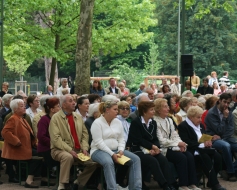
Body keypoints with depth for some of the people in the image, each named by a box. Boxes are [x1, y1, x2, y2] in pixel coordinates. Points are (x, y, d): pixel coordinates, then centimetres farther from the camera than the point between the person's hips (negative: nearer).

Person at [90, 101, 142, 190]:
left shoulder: (118, 122, 10)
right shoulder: (97, 123, -9)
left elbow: (121, 139, 10)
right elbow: (99, 142, -16)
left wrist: (121, 151, -10)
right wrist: (112, 154, -21)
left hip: (116, 150, 7)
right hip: (99, 150, -6)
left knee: (136, 159, -13)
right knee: (108, 162, -40)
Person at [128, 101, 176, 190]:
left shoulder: (153, 123, 13)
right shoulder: (135, 123, -7)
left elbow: (155, 139, 9)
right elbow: (138, 140, -14)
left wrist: (155, 148, -13)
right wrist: (152, 146, -14)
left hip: (151, 150, 6)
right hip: (137, 150, -6)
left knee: (163, 159, -23)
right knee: (153, 161, -32)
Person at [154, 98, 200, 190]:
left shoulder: (169, 120, 17)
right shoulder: (155, 122, -10)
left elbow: (175, 135, 14)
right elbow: (161, 140, -16)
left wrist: (180, 143, -9)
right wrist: (177, 143, -16)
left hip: (172, 147, 8)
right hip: (163, 149, -8)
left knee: (190, 156, -17)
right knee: (182, 157, -27)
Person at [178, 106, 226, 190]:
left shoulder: (200, 125, 21)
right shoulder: (183, 126, -5)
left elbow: (205, 137, 23)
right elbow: (187, 143, -16)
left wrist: (208, 142, -3)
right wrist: (202, 144, -18)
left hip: (203, 149, 7)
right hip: (193, 151, -7)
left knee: (217, 157, -22)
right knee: (206, 159, -34)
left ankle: (211, 181, -12)